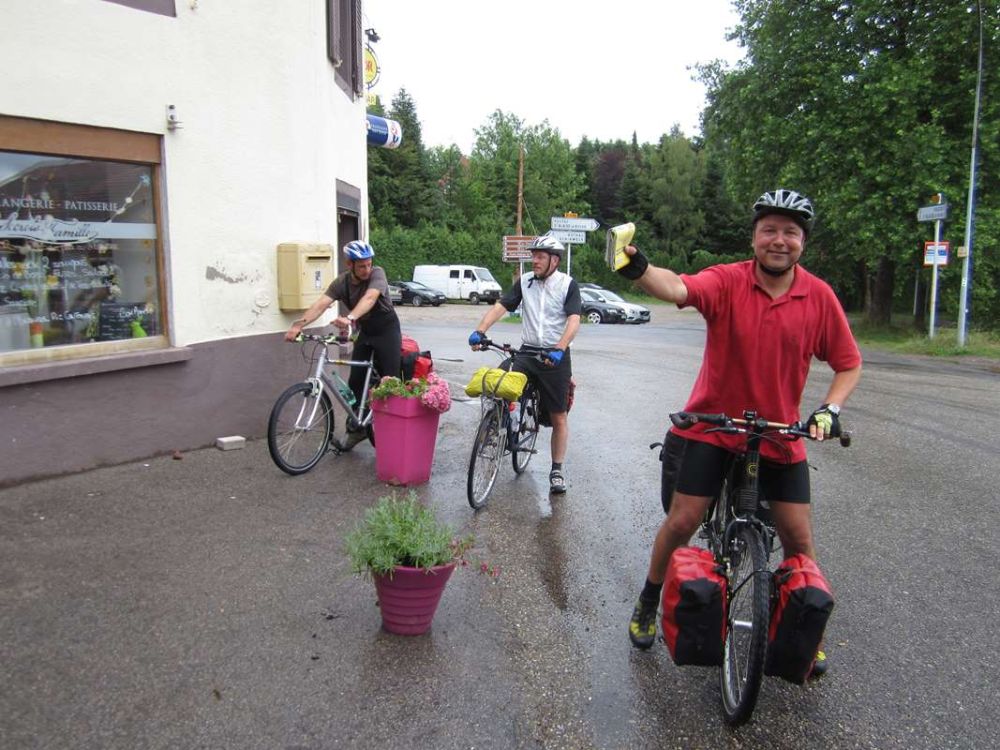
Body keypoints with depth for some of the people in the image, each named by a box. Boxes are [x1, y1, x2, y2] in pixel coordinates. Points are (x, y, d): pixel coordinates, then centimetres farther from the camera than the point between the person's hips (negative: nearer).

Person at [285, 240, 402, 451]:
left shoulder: (377, 274, -22)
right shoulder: (341, 282, -11)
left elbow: (369, 298, -42)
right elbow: (321, 304, -24)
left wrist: (350, 318, -61)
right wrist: (299, 324, -41)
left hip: (387, 330, -4)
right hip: (365, 332, 5)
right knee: (355, 382, 2)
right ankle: (356, 429, 17)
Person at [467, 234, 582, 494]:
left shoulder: (568, 285, -5)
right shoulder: (524, 282, 5)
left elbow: (574, 320, -16)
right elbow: (501, 306, -2)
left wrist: (559, 349, -31)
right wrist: (480, 331, -18)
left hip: (555, 356, -3)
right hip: (527, 352, 3)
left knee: (558, 416, 4)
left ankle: (557, 470, 15)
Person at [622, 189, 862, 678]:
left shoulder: (819, 296, -6)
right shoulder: (727, 281, -13)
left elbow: (849, 364, 4)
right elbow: (680, 289, -35)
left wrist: (830, 408, -13)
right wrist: (639, 269, -55)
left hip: (781, 435, 2)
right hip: (712, 426, -2)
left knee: (798, 538, 6)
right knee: (681, 523, 1)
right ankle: (647, 605, 27)